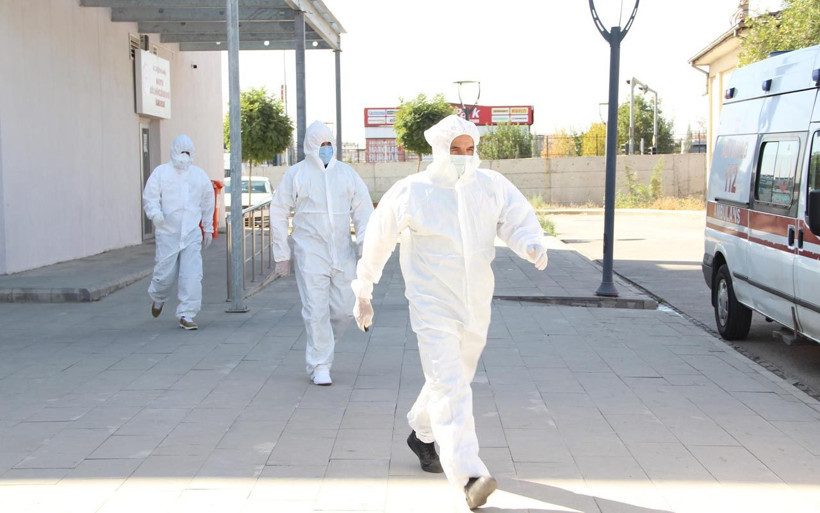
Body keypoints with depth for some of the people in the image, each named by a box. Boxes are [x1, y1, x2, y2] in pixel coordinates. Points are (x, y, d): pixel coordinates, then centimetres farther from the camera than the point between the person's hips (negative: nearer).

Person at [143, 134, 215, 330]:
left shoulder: (200, 175, 12)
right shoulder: (161, 172, 4)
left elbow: (208, 203, 20)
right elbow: (150, 196, -3)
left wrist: (208, 229, 20)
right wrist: (155, 213, -23)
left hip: (192, 233, 2)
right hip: (167, 233, -2)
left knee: (192, 275, -9)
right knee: (166, 273, 2)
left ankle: (186, 315, -1)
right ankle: (158, 298, 36)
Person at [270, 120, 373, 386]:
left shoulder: (346, 173, 9)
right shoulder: (295, 174, 2)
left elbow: (363, 209, 7)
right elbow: (278, 214, 5)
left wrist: (365, 245, -6)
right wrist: (282, 254, 2)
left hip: (342, 252, 3)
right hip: (310, 252, -3)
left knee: (344, 308, 4)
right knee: (316, 310, -6)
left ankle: (322, 344, 31)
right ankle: (319, 366, 4)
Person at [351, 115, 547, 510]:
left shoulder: (492, 186, 1)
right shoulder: (410, 193, -8)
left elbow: (520, 222, -6)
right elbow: (376, 243, 2)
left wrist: (533, 246, -30)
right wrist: (363, 294, 8)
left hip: (476, 307, 5)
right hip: (433, 309, -5)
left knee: (453, 381, 22)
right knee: (450, 389, -16)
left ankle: (421, 435, 48)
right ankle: (470, 476, -21)